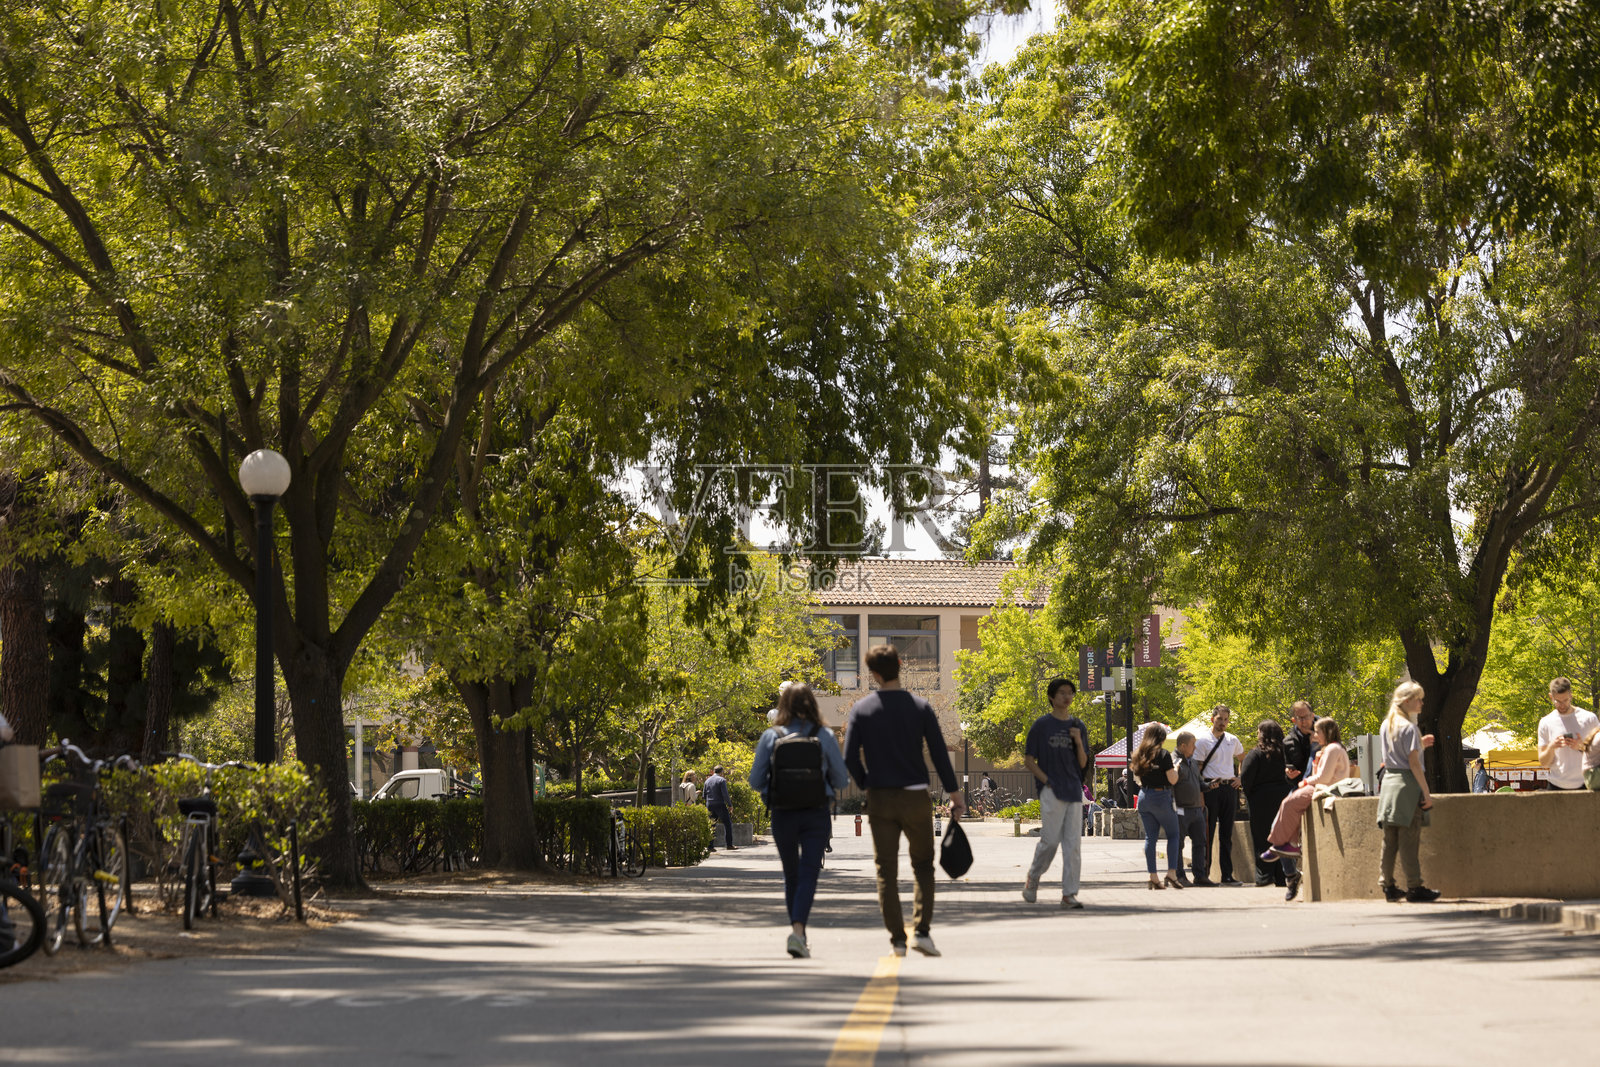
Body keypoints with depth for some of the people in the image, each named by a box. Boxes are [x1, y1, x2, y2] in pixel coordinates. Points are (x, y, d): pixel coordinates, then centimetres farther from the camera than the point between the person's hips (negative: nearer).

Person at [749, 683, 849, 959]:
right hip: (816, 814, -1)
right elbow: (841, 780, 2)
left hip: (782, 815, 1)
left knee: (791, 875, 16)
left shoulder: (771, 737, -2)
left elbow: (756, 780, 0)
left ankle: (798, 932, 23)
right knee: (808, 874, -4)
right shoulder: (825, 736, -4)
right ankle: (797, 930, -23)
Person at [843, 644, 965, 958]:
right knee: (923, 866, 12)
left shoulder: (862, 709, -2)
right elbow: (939, 753, -3)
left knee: (886, 872, 5)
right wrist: (955, 793, 5)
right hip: (916, 797, 0)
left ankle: (897, 939, 2)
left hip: (879, 801, 0)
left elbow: (850, 759, -5)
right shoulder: (920, 707, -3)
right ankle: (921, 930, -2)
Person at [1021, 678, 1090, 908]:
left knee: (1073, 843, -1)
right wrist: (1046, 781, -9)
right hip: (1052, 792, -4)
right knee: (1050, 840, -6)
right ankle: (1032, 879, 17)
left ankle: (1069, 893, 0)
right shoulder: (1042, 725, 0)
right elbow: (1028, 760, 0)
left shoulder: (1078, 726, 13)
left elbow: (1083, 764, 12)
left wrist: (1079, 742, -5)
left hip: (1074, 791, 4)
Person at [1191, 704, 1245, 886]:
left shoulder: (1232, 741, 14)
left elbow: (1244, 760, 29)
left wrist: (1240, 778, 14)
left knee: (1227, 835, 6)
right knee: (1208, 833, -4)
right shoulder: (1202, 741, -1)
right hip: (1212, 788, -5)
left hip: (1230, 789, 5)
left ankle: (1227, 875, 9)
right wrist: (1204, 785, -18)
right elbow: (1196, 768, -4)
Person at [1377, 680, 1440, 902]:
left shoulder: (1385, 726, 13)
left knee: (1389, 841, 9)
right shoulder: (1409, 728, -12)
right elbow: (1413, 763, -15)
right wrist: (1426, 793, -13)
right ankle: (1414, 888, -4)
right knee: (1409, 840, -6)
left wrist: (1420, 745, 19)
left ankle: (1388, 886, 10)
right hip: (1407, 785, -8)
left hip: (1388, 783, 8)